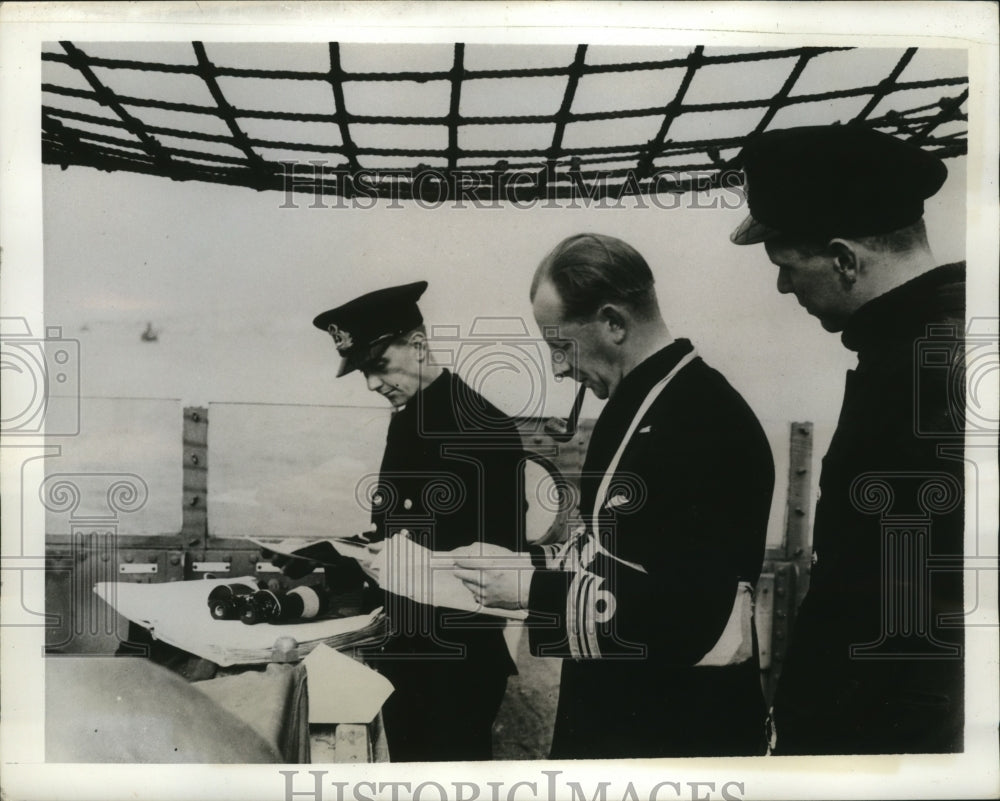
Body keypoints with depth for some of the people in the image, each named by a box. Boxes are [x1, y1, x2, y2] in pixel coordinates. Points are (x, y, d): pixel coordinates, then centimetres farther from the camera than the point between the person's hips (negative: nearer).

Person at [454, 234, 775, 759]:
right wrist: (531, 564, 1)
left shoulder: (705, 424, -24)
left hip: (678, 735, -9)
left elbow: (689, 612, -29)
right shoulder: (638, 405, 7)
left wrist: (534, 588, -23)